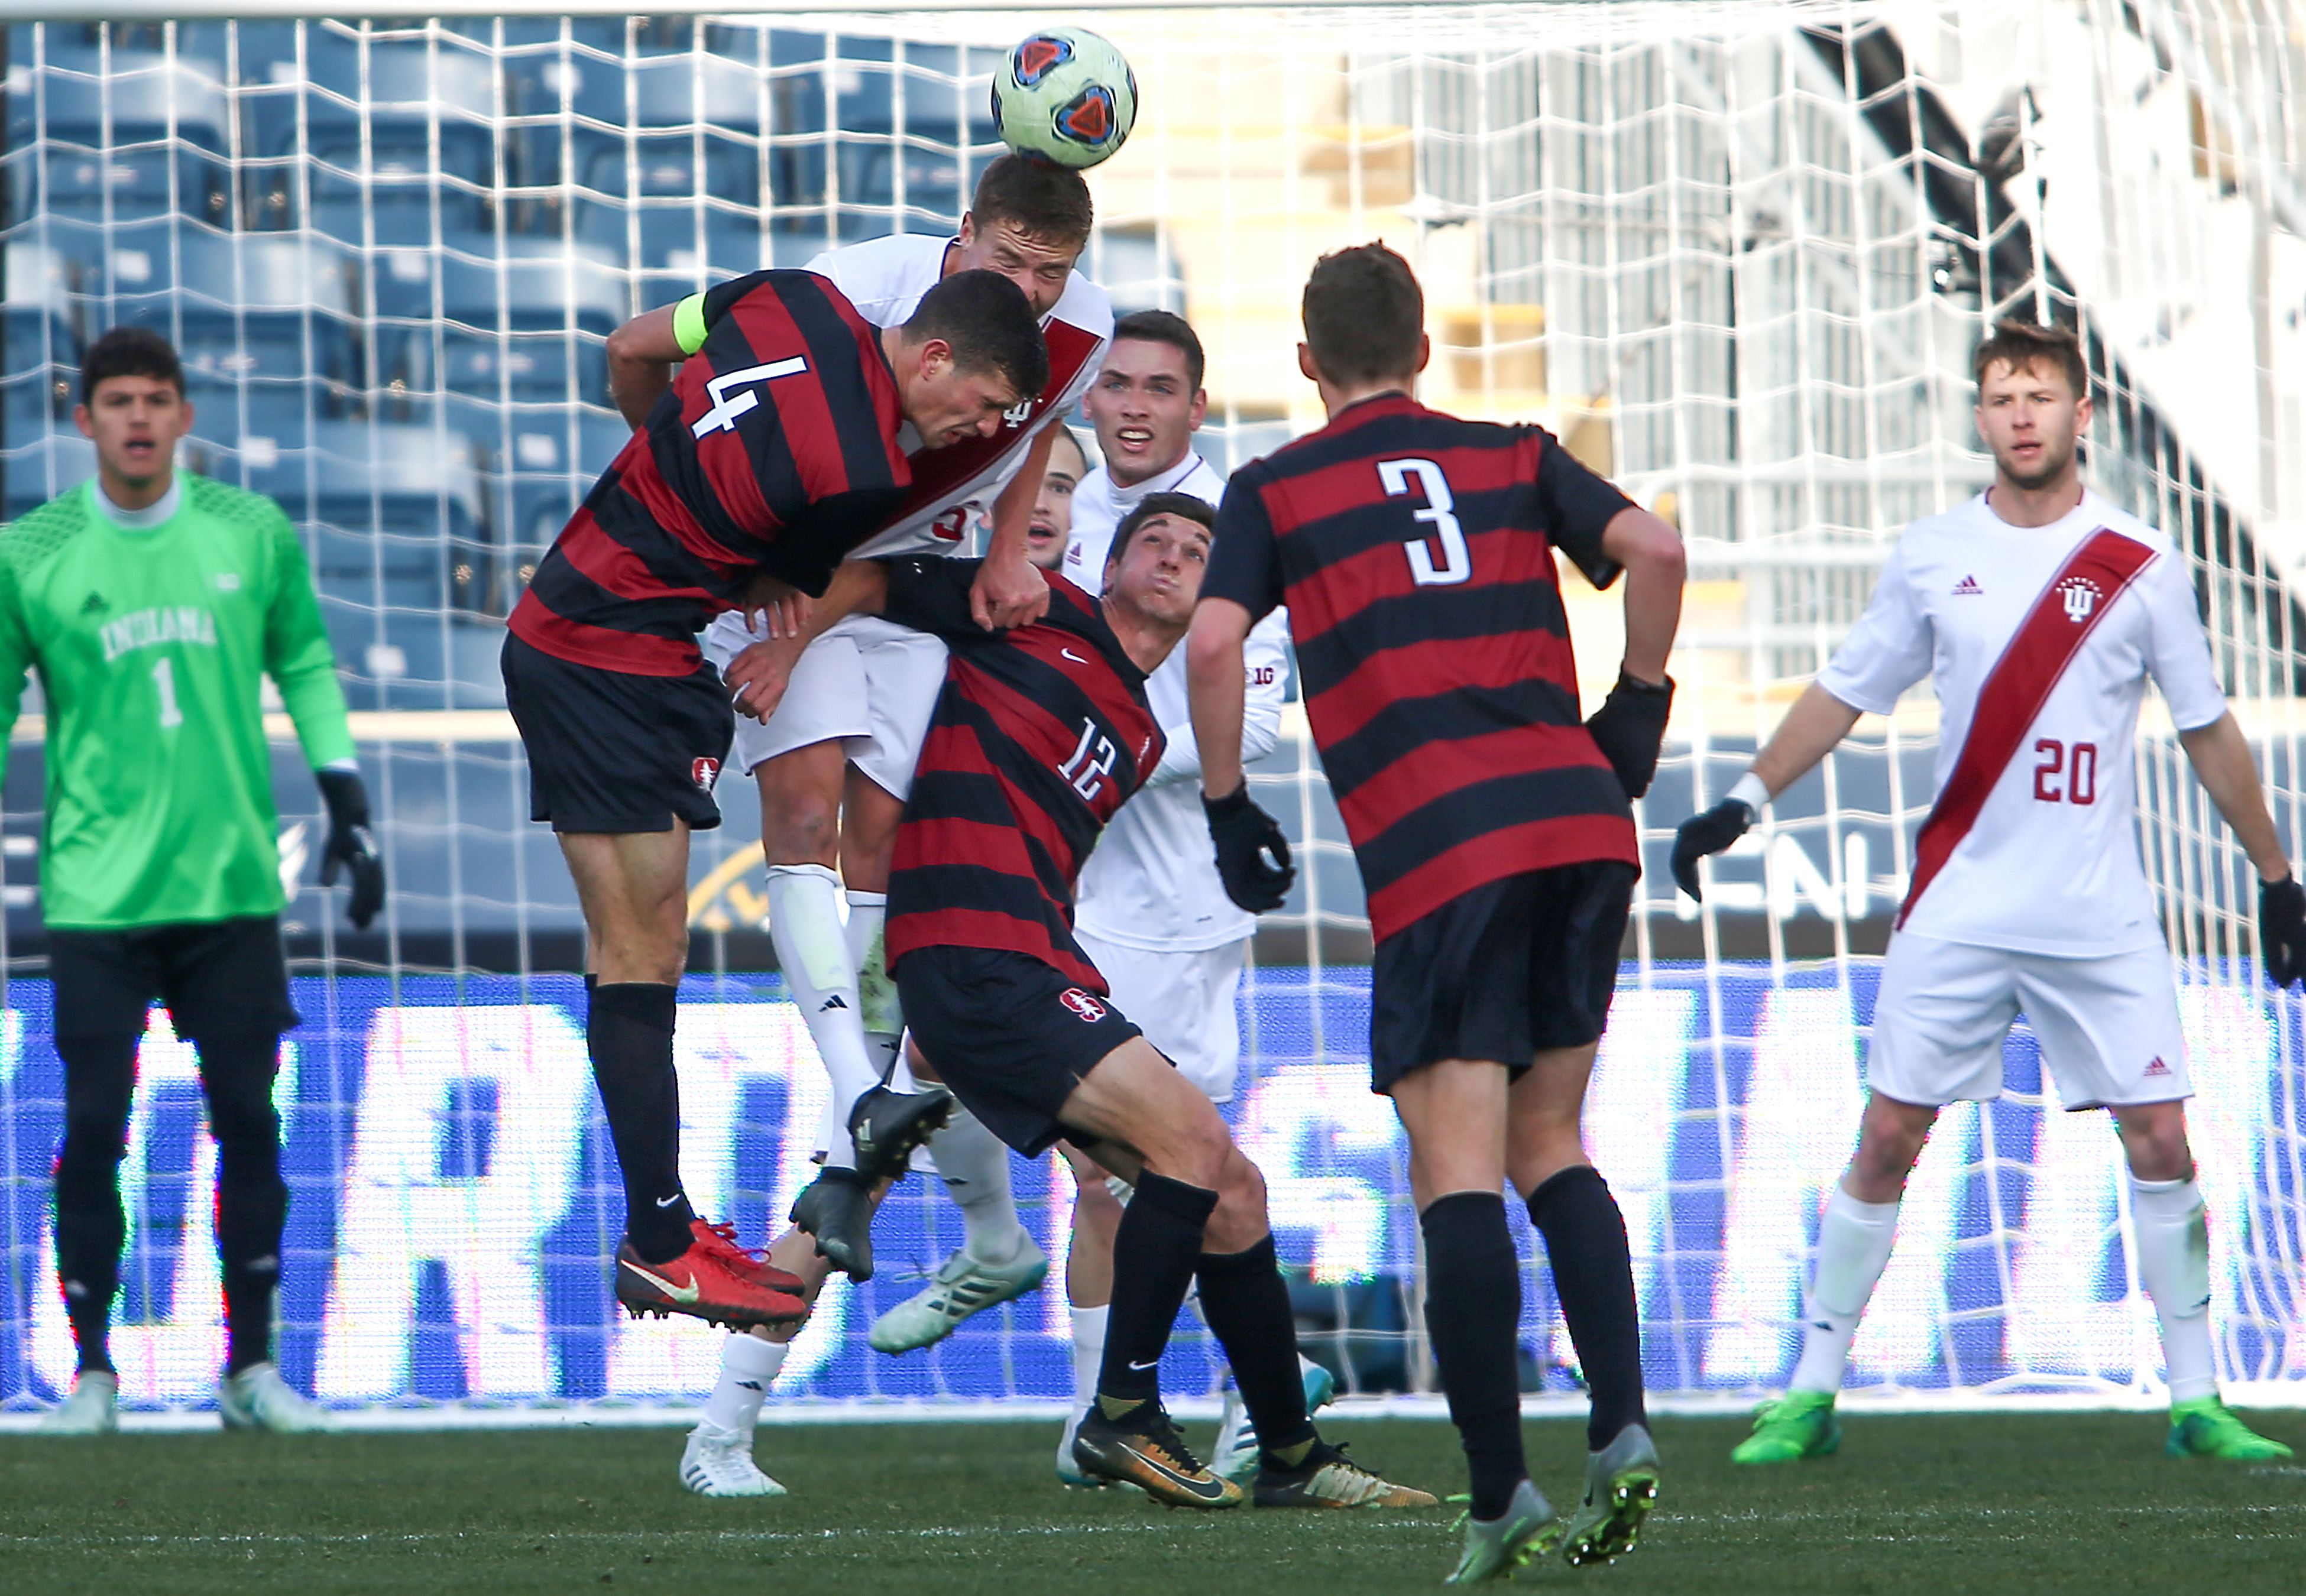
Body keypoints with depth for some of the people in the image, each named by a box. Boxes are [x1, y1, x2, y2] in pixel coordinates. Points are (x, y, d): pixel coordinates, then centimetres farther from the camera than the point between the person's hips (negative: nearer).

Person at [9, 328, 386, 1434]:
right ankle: (92, 1374, 7)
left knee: (248, 1123, 3)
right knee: (92, 1131, -4)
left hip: (233, 885, 2)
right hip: (98, 889, -2)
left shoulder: (251, 534, 4)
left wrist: (345, 798, 8)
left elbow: (304, 665, 14)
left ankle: (251, 1368, 13)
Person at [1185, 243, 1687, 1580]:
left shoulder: (1273, 491, 10)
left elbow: (1215, 643, -5)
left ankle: (1502, 1495, -11)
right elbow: (1652, 549, 3)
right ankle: (1622, 1428, -1)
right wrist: (1635, 716, 15)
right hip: (1580, 819, 4)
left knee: (1458, 1170, -4)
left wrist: (1229, 811, 6)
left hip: (1433, 850, -4)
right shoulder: (1514, 456, 17)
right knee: (1548, 1144, 15)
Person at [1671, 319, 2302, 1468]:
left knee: (2160, 1141, -5)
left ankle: (2196, 1403, 6)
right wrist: (1746, 800, 7)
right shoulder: (1931, 558, 4)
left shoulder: (2141, 566, 1)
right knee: (1886, 1142, -2)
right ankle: (1811, 1394, 7)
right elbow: (1844, 692, 14)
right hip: (1958, 903, 0)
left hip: (2102, 918, 0)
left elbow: (2208, 731, 9)